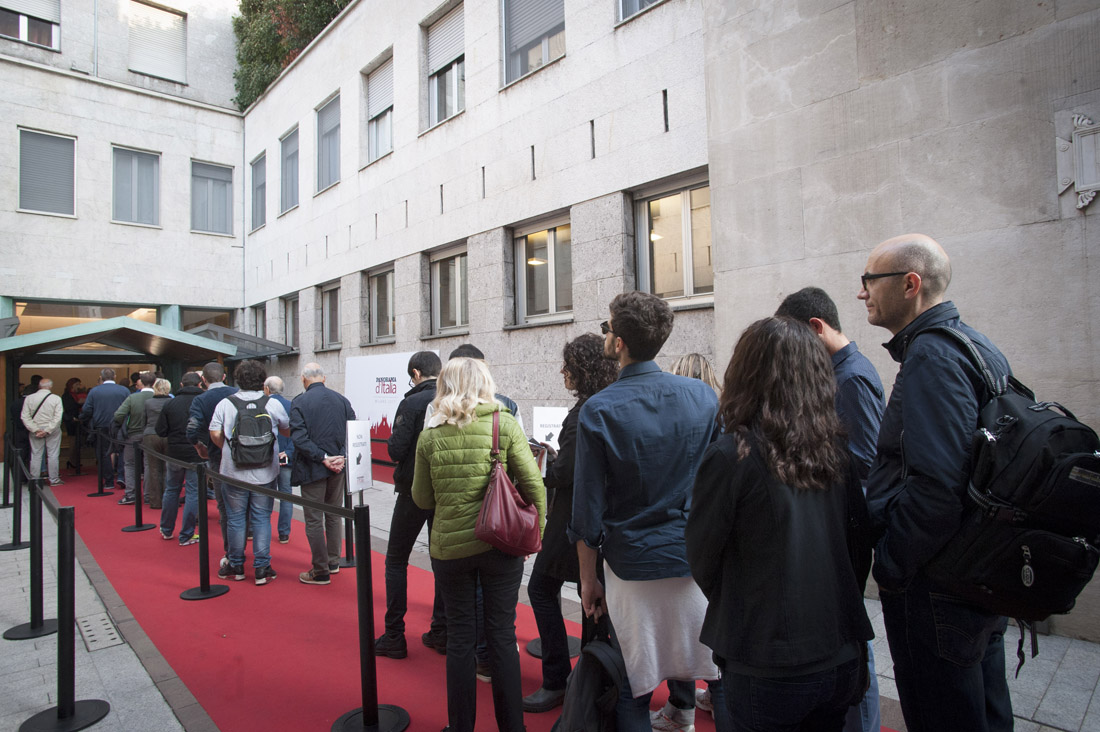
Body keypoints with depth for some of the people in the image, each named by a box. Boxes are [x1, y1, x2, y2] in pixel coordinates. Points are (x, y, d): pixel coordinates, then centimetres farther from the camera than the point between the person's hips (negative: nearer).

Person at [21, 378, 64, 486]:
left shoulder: (29, 398, -1)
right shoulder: (56, 398, -8)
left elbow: (24, 416, -4)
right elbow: (57, 417, -14)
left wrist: (35, 429, -6)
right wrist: (47, 430, -11)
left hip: (35, 431, 2)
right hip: (53, 431, -2)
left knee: (36, 455, 10)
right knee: (53, 455, 4)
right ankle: (54, 479, 9)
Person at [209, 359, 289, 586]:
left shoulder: (225, 403, -4)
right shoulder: (273, 404, -4)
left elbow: (215, 434, -6)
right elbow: (287, 430, 8)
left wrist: (227, 449, 13)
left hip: (234, 472, 0)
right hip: (265, 473, 0)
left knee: (235, 519, 13)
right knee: (262, 519, 8)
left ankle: (236, 566, 26)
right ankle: (262, 569, 10)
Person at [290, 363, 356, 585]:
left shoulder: (299, 402, -9)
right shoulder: (341, 400, 3)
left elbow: (299, 437, -18)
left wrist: (323, 458, -16)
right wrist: (343, 456, -8)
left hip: (312, 468, -5)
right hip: (338, 467, 5)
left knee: (314, 521, 4)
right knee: (334, 516, 18)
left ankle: (320, 572, 10)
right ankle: (333, 561, 29)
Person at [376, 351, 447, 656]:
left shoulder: (413, 402, -13)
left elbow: (396, 450, -16)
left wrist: (392, 441, 5)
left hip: (414, 491, -4)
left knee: (396, 560, 11)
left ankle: (394, 637, 14)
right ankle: (441, 631, 22)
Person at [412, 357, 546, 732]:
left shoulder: (430, 435, -4)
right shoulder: (503, 423, -8)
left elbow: (422, 498, 4)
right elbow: (533, 484, -9)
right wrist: (536, 531, 3)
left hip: (449, 546, 1)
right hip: (501, 543, -1)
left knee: (459, 636, 15)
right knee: (502, 634, 13)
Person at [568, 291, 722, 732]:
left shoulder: (598, 411, -14)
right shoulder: (703, 396, -5)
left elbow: (588, 508, -10)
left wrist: (588, 580, 2)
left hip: (632, 567, -3)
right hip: (698, 559, 3)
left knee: (633, 690, 14)